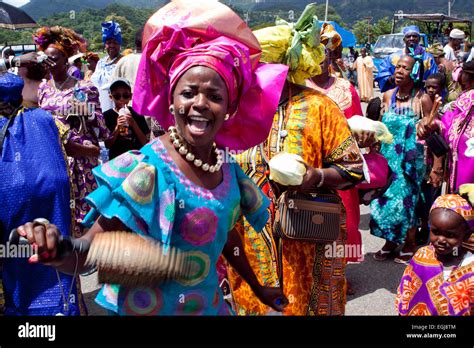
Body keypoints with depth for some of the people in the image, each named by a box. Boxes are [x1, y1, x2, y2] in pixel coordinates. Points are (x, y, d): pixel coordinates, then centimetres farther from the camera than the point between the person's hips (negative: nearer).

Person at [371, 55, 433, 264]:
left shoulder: (422, 99, -9)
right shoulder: (388, 96, 4)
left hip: (410, 161, -4)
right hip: (388, 158, 4)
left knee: (406, 200, 0)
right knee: (386, 198, 6)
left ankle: (409, 245, 21)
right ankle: (390, 242, 25)